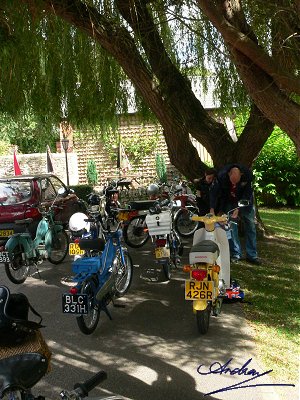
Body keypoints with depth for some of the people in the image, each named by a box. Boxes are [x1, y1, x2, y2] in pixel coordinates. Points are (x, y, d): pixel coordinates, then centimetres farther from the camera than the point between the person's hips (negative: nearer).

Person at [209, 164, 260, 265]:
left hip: (245, 201, 0)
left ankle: (252, 255, 7)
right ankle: (235, 254, 4)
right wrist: (212, 210, -28)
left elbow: (247, 194, -23)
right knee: (231, 227, -6)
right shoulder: (222, 175, -29)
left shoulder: (248, 175, -30)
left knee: (250, 226, 0)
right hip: (229, 202, 0)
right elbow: (214, 192, -21)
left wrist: (238, 209, -30)